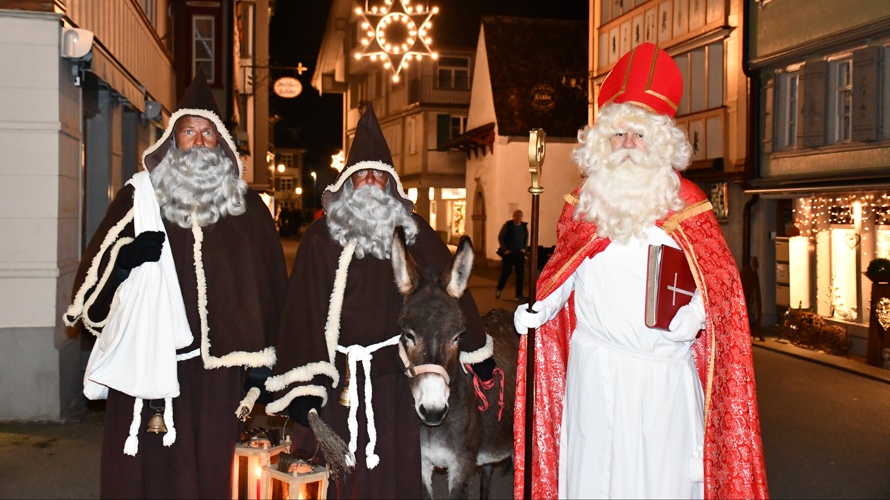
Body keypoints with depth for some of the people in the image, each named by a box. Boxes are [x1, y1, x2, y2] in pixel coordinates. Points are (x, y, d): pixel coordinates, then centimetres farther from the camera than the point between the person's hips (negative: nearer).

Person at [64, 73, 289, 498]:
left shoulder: (245, 204, 8)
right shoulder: (140, 194, 6)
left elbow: (268, 281, 7)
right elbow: (97, 268, 5)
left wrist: (261, 356, 4)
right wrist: (127, 256, -17)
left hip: (216, 364, 1)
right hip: (147, 358, 0)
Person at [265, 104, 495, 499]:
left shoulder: (412, 232, 5)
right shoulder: (322, 235, -1)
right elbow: (304, 308, -8)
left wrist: (476, 350, 6)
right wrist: (304, 384, -15)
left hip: (394, 373, 1)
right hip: (337, 373, -1)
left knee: (393, 468, 10)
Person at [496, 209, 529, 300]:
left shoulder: (524, 226, 7)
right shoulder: (507, 225, -7)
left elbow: (526, 238, 19)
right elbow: (500, 237, -5)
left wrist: (524, 248, 6)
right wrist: (504, 250, -10)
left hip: (519, 253, 4)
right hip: (508, 253, -4)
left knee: (520, 273, -1)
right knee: (506, 272, -4)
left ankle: (519, 294, 5)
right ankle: (499, 289, 20)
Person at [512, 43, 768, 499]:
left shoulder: (685, 205, 1)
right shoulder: (582, 204, 7)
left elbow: (717, 281, 0)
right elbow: (561, 272, 15)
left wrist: (693, 313, -17)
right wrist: (537, 309, -1)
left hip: (663, 372, -1)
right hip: (595, 367, 2)